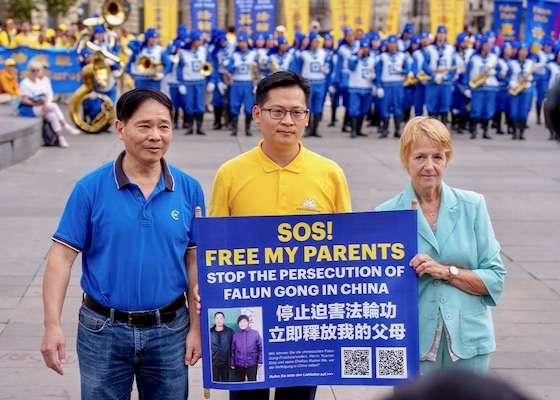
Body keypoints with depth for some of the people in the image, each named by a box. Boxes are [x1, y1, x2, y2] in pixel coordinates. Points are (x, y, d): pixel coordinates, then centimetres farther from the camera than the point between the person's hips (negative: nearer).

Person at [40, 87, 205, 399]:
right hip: (104, 330, -1)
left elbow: (194, 262, 4)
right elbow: (62, 257, -7)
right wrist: (53, 325, -14)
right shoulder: (90, 188, -7)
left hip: (170, 330, 2)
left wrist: (196, 326, 2)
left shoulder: (189, 190, -1)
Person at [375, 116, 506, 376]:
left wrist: (446, 271, -13)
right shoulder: (386, 215, -2)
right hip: (412, 344, -1)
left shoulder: (472, 206, 1)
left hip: (468, 341, 1)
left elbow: (495, 279, -1)